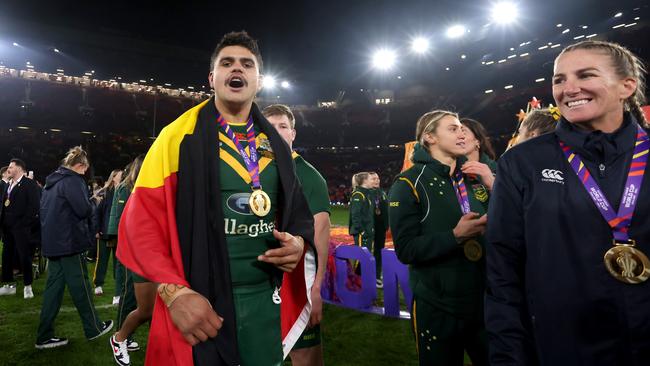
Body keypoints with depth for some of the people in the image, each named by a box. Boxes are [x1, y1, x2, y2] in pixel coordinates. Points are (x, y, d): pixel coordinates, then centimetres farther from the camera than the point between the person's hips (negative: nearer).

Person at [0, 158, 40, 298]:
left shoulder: (30, 184, -8)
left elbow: (34, 206, -15)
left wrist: (24, 224, -16)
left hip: (21, 228, -8)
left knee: (24, 256, -2)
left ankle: (28, 287, 7)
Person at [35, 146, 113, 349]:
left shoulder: (52, 180, 14)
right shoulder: (73, 180, -14)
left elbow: (44, 210, 21)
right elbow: (84, 210, -20)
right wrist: (89, 204, -1)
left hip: (53, 242, 9)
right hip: (70, 242, -8)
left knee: (54, 287, 11)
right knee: (81, 286, 2)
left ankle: (45, 336, 16)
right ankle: (93, 328, 15)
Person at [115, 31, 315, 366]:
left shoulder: (275, 145, 8)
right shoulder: (179, 135, -4)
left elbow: (295, 209, 14)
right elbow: (142, 217, -8)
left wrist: (299, 242, -7)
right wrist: (175, 291, -18)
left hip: (266, 301, 4)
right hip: (200, 303, -3)